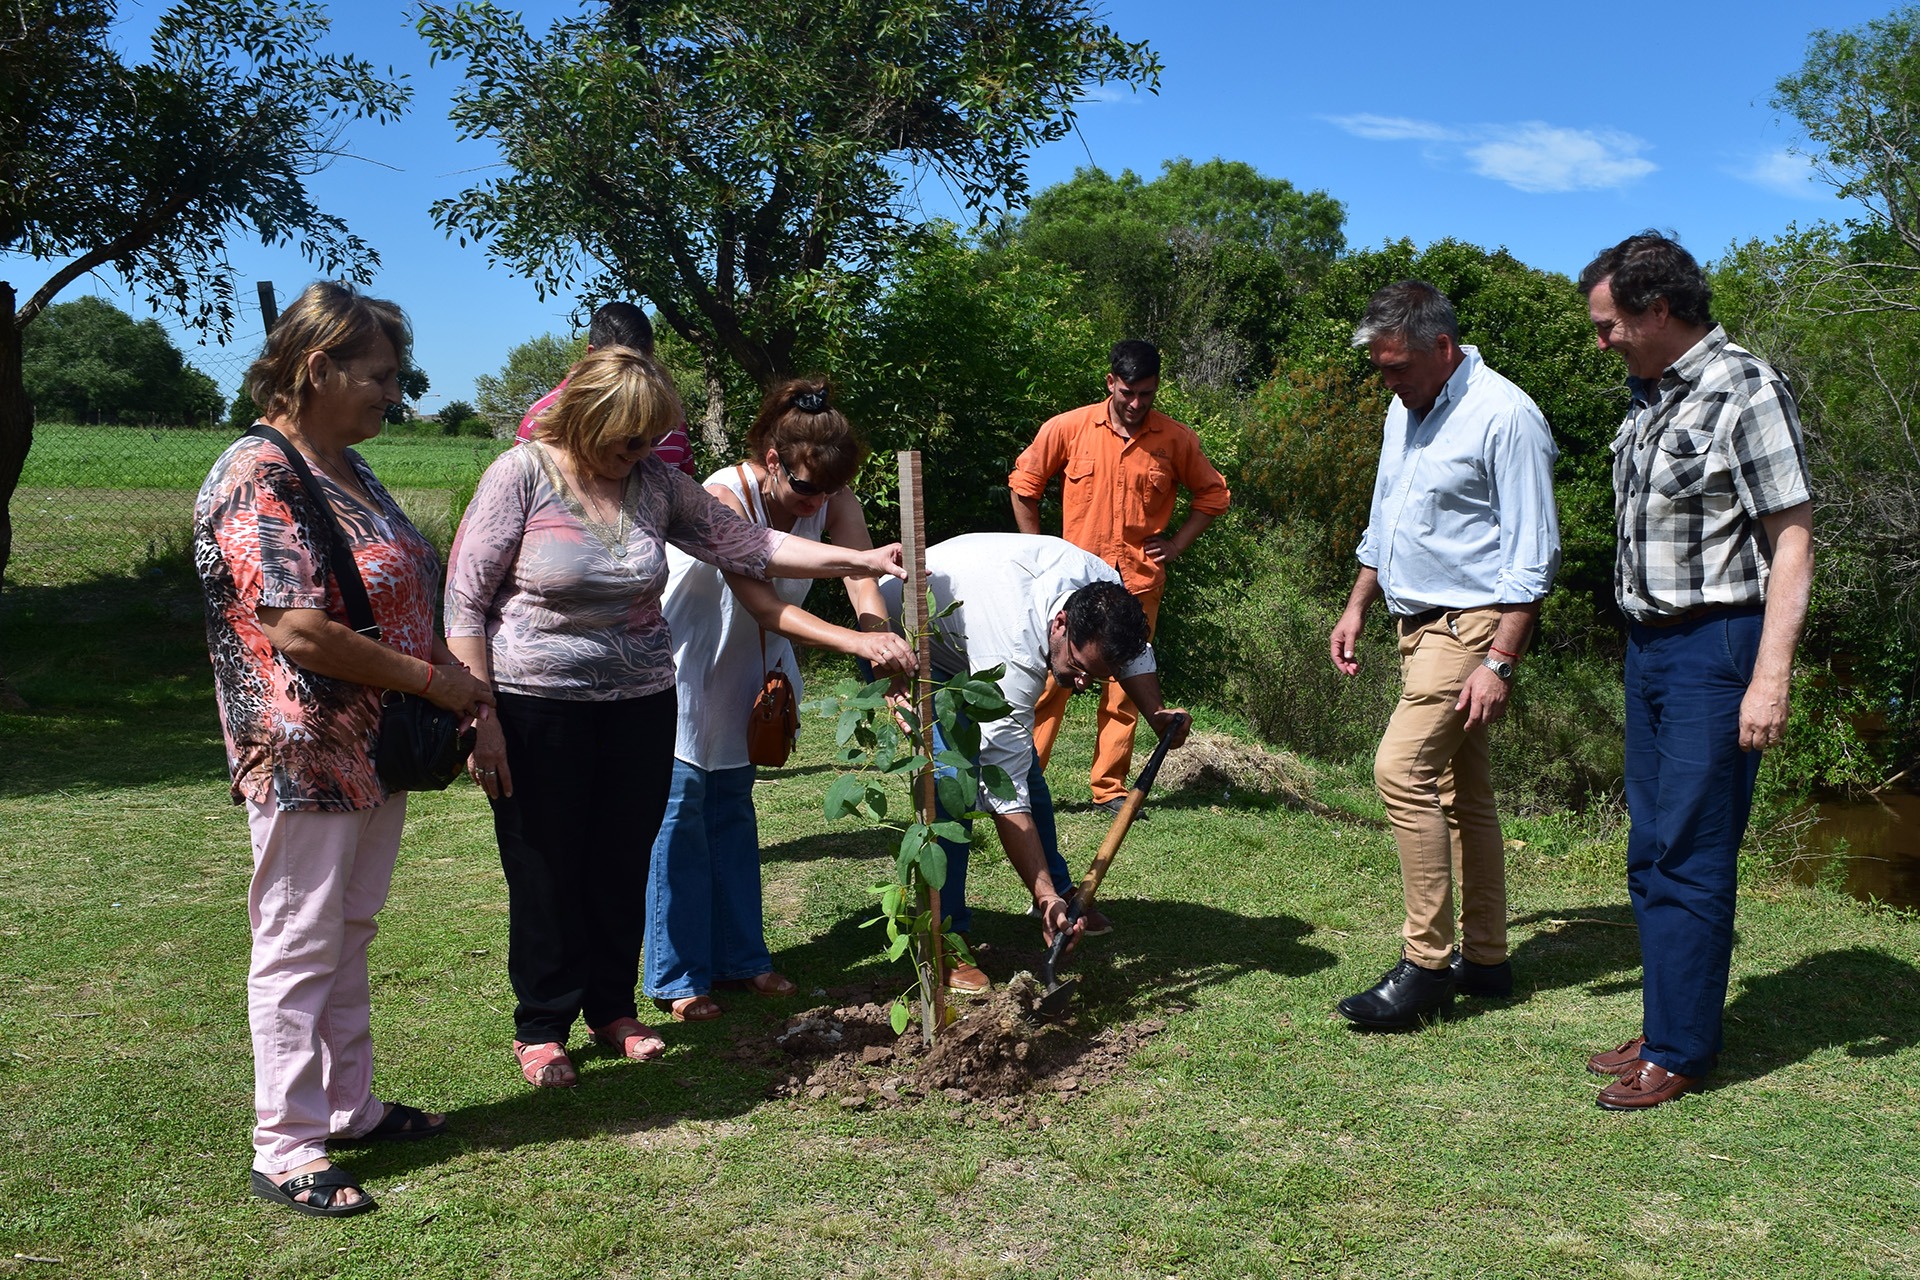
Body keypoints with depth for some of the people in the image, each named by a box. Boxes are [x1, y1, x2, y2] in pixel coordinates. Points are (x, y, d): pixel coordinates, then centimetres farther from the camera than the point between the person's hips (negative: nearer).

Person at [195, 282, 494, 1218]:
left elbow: (401, 594, 18)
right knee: (297, 950, 2)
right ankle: (285, 1151, 14)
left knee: (348, 937, 18)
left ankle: (348, 1105, 32)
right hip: (305, 756, -9)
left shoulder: (347, 468, 11)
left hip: (374, 751, 9)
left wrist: (456, 687, 3)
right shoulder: (258, 477, -17)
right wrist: (433, 679, -16)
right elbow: (300, 631, -25)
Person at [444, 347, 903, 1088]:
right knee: (546, 871, 4)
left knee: (625, 864, 12)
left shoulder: (655, 483, 4)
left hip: (641, 703, 4)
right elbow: (465, 599, -10)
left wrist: (859, 560, -4)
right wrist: (480, 718, -14)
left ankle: (613, 1010, 29)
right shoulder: (522, 476, -10)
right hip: (537, 706, -4)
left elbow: (746, 544, 5)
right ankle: (540, 1028, 21)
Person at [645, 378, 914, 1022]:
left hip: (747, 674, 6)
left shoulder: (834, 504, -14)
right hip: (684, 669, -6)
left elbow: (864, 587, -27)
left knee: (733, 812, 15)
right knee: (680, 817, -2)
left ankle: (740, 958, 25)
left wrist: (890, 670, -43)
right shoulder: (723, 499, -31)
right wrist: (854, 641, -55)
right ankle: (677, 978, 9)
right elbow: (764, 606, -42)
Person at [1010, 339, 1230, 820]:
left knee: (1126, 688, 5)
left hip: (1139, 583, 1)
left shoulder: (1177, 439, 0)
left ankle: (1110, 788, 14)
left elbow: (1213, 495, 15)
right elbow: (1023, 484, 9)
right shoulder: (1068, 428, -2)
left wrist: (1176, 544, 5)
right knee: (1051, 679, -2)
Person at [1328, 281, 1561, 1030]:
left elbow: (1532, 555, -17)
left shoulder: (1504, 417, -15)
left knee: (1402, 770, -18)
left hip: (1471, 623, -9)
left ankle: (1425, 964, -10)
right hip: (1418, 623, 9)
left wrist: (1499, 662, -21)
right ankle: (1484, 959, 20)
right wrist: (1357, 607, 18)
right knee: (1463, 791, 12)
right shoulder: (1406, 411, 13)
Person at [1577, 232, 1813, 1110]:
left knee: (1691, 854, -4)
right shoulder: (1648, 396, 13)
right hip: (1649, 644, 8)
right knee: (1650, 852, 13)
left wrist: (1770, 677, -20)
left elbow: (1791, 541, -15)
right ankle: (1668, 1025, 25)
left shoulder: (1745, 393, -12)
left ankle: (1679, 1052, 6)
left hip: (1716, 648, -8)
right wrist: (1642, 637, 14)